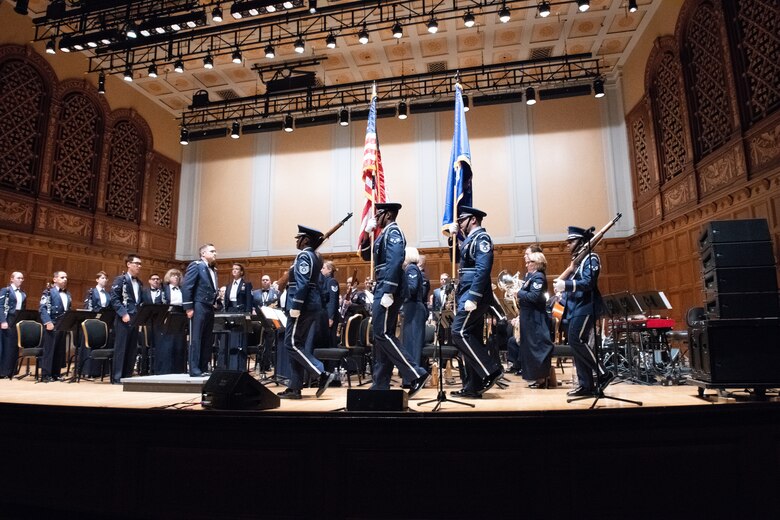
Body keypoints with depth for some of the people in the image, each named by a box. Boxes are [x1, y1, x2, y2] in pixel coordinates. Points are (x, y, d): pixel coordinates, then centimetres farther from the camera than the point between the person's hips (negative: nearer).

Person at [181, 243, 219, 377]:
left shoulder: (213, 270, 18)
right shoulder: (196, 265, -5)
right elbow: (186, 287, -13)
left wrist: (216, 301, 7)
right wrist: (188, 307, -17)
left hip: (209, 308, 8)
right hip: (198, 307, -8)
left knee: (207, 340, 9)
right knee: (196, 339, -4)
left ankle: (204, 368, 15)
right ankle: (194, 369, 1)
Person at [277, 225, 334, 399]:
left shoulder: (304, 256, -10)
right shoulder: (314, 257, 19)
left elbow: (302, 284, -21)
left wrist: (295, 307, -23)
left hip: (303, 306, -10)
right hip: (312, 306, 10)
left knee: (292, 344, -7)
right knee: (300, 346, 9)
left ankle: (323, 374, -11)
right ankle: (294, 388, 12)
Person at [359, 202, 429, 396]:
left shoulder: (393, 232, -8)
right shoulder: (384, 234, 21)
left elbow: (395, 262, -21)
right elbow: (366, 255, 26)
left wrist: (388, 292, -26)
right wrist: (367, 233, 13)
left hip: (388, 289, -10)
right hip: (382, 289, 10)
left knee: (383, 334, -12)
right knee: (381, 335, 9)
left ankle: (417, 375, -10)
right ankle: (380, 385, 14)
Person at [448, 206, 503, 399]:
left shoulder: (482, 237, -9)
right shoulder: (471, 239, 20)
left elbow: (483, 269, -20)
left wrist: (472, 298, -25)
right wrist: (454, 236, 18)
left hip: (474, 294, -10)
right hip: (469, 295, 10)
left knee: (459, 332, -15)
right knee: (470, 336, 8)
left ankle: (491, 370, -8)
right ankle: (473, 386, 12)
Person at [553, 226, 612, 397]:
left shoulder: (590, 258, -6)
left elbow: (588, 283, -20)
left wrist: (565, 285, -29)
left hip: (585, 307, -9)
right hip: (573, 308, 9)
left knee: (577, 340, -17)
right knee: (576, 344, 6)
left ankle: (603, 374, -4)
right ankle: (586, 385, 11)